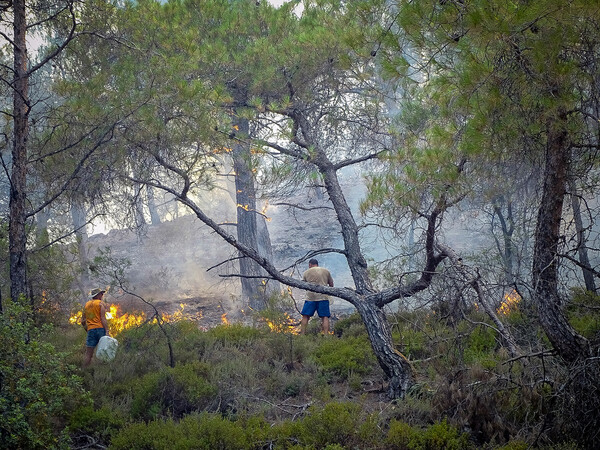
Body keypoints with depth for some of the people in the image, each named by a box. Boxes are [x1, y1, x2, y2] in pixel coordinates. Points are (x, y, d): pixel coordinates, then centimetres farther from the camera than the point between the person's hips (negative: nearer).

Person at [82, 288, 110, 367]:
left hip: (90, 330, 5)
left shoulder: (86, 305, 18)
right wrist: (107, 331, -17)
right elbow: (103, 318, -11)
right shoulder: (101, 303, 1)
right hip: (100, 328, -5)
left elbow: (83, 322, 18)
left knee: (88, 354, 3)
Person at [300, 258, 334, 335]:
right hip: (323, 297, 1)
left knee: (305, 316, 4)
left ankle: (302, 335, -1)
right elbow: (331, 285, 20)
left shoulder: (306, 272, 11)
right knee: (325, 317, -2)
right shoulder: (326, 271, 14)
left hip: (310, 297, -1)